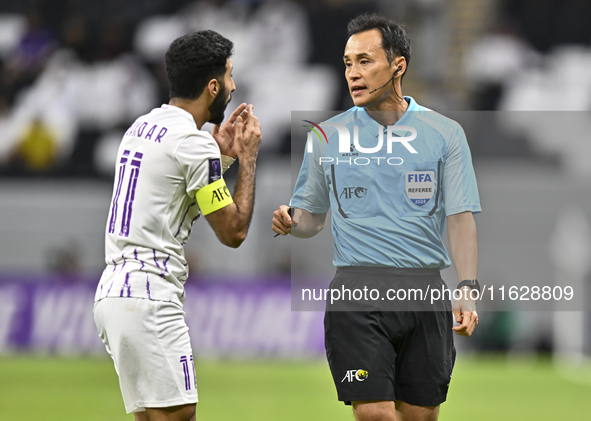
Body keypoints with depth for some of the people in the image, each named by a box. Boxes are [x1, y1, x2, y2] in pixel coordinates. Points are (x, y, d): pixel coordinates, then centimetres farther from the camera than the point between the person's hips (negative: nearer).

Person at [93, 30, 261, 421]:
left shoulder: (142, 127, 16)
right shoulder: (193, 142, -11)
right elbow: (234, 231, -5)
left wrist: (221, 153, 22)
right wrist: (248, 155, 5)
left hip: (113, 292, 10)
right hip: (149, 297, -10)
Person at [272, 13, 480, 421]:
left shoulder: (445, 134, 5)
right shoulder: (327, 136, 8)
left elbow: (461, 218, 2)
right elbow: (312, 217, 16)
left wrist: (468, 289, -10)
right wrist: (291, 221, -8)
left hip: (425, 293, 0)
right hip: (357, 292, 0)